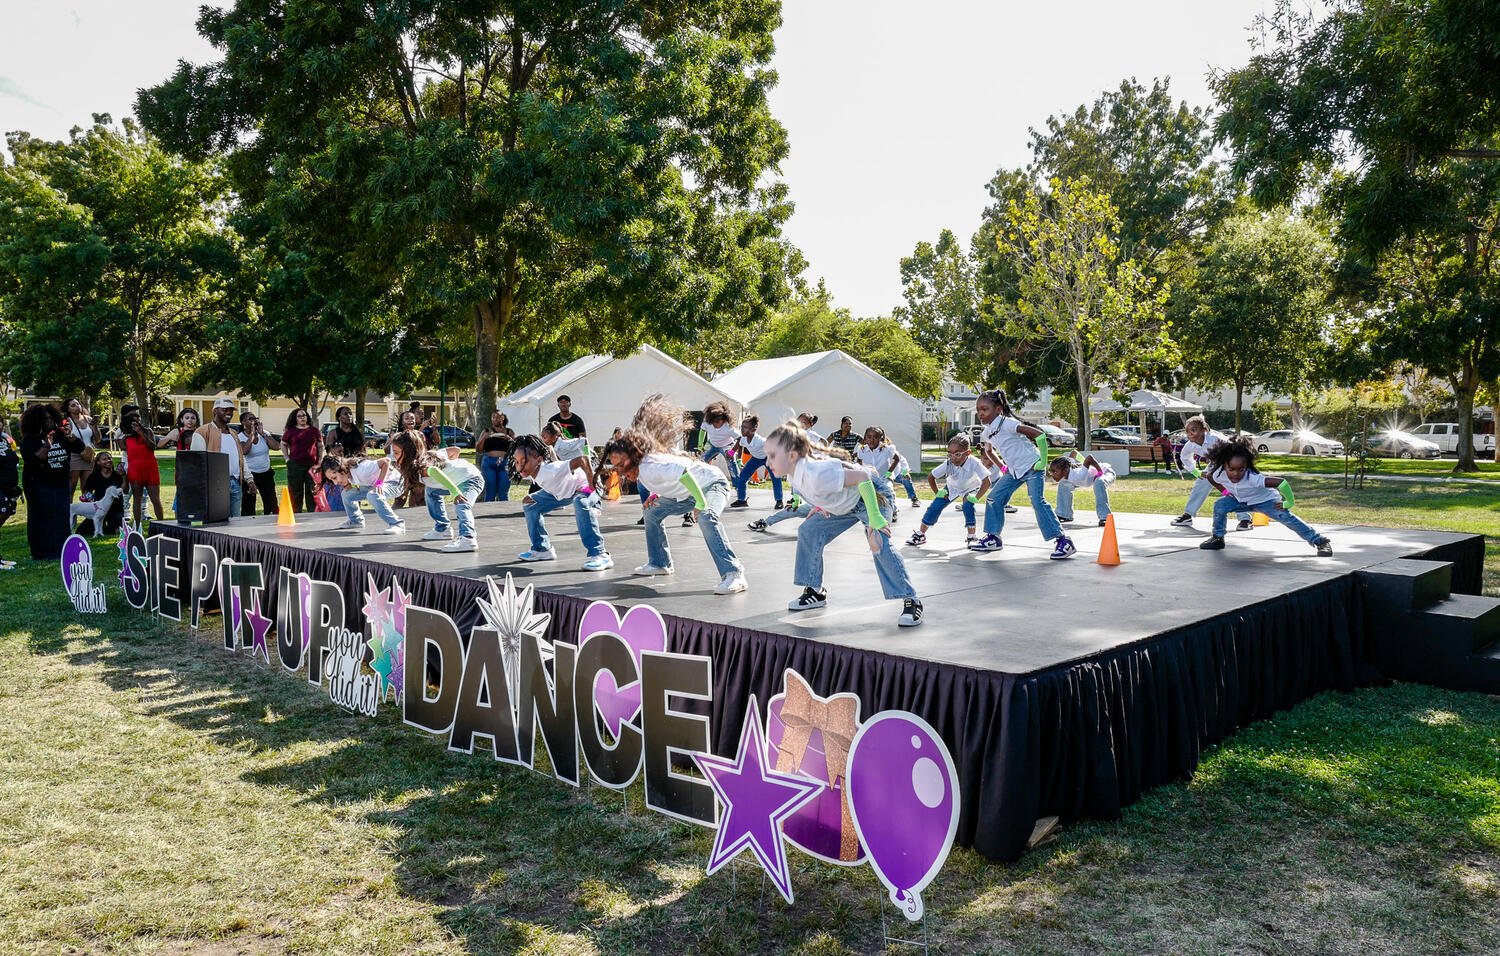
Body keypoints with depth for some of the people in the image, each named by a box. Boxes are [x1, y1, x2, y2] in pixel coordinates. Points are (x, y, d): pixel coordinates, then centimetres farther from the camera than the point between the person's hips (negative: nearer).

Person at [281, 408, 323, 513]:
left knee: (313, 491, 1)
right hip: (295, 465, -1)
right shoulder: (290, 431, 5)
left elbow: (320, 446, 13)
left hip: (312, 465, 1)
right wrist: (287, 458, 5)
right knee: (296, 492, 4)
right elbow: (283, 444, 17)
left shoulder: (314, 430, 8)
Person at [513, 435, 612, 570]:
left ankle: (599, 554, -41)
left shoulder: (552, 470, -41)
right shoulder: (530, 472, -16)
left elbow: (583, 460, -48)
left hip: (583, 487, -9)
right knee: (529, 504, 6)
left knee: (581, 503, -42)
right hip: (561, 491, 9)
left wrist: (592, 487, -41)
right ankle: (542, 549, 20)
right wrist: (532, 497, -4)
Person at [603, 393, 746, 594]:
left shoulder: (649, 466, -30)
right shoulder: (637, 468, 0)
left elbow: (683, 473, -41)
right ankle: (660, 563, 30)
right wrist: (655, 495, 5)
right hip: (687, 494, 11)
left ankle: (733, 575, -46)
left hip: (712, 484, -11)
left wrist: (701, 504, -38)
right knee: (652, 513, 17)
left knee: (706, 518, -39)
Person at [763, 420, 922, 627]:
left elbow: (862, 477, -38)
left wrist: (874, 519, -36)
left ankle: (911, 602, -15)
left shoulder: (816, 475, -41)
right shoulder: (794, 473, -14)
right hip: (845, 502, 9)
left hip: (872, 493, -9)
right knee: (808, 531, 3)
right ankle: (815, 592, 16)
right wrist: (820, 505, 6)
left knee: (879, 544, -25)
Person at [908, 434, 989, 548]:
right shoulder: (948, 464, -32)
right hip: (952, 487, 2)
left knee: (968, 506, -29)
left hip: (970, 488, -2)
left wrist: (976, 498, -36)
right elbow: (930, 477, -16)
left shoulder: (974, 463, -40)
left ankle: (972, 537, -14)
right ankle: (920, 534, 10)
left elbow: (986, 482, -39)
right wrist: (937, 493, -12)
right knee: (935, 507, -5)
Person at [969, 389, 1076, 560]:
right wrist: (1003, 467, 16)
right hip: (1014, 470, 8)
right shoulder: (987, 433, 3)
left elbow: (1039, 434, -24)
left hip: (1032, 467, -8)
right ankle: (992, 538, 17)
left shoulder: (1007, 424, -22)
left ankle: (1063, 541, -16)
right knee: (994, 498, 4)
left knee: (1037, 501, -19)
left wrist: (1041, 461, -22)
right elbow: (991, 450, 27)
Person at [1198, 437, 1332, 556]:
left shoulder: (1252, 478, -41)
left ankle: (1320, 542, -19)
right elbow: (1209, 476, 0)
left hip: (1265, 500, -5)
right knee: (1220, 505, -16)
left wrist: (1288, 503, -33)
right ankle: (1217, 539, 4)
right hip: (1241, 500, 5)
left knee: (1286, 517, -23)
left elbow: (1281, 483, -43)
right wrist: (1224, 491, -1)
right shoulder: (1219, 474, -26)